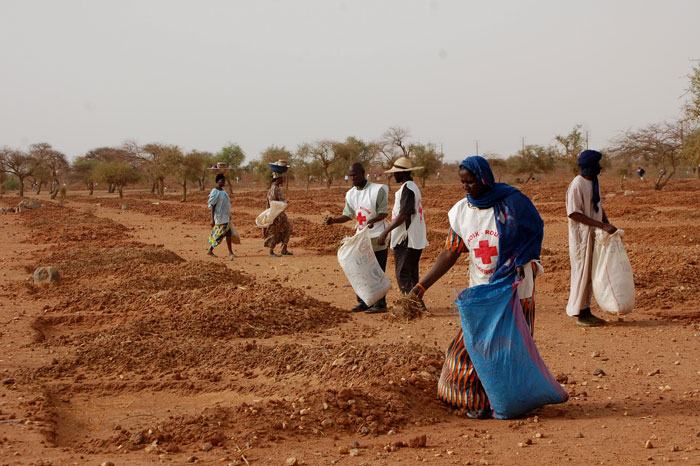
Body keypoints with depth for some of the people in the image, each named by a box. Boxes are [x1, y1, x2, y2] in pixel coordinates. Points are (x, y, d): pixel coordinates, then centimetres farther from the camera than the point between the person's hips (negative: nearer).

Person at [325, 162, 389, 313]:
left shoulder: (378, 190, -10)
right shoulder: (350, 194, 9)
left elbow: (384, 212, -12)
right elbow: (348, 215, 13)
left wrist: (374, 220, -33)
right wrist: (333, 220, -5)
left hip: (377, 237, -7)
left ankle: (380, 304, 0)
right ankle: (363, 303, 17)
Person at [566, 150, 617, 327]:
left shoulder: (594, 182, 12)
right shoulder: (577, 185, -17)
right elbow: (574, 214, -21)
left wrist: (608, 224, 6)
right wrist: (601, 225, -23)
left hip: (594, 235, 9)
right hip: (581, 235, -9)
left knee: (591, 273, 12)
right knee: (582, 272, -4)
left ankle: (586, 311, 19)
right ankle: (580, 315, 3)